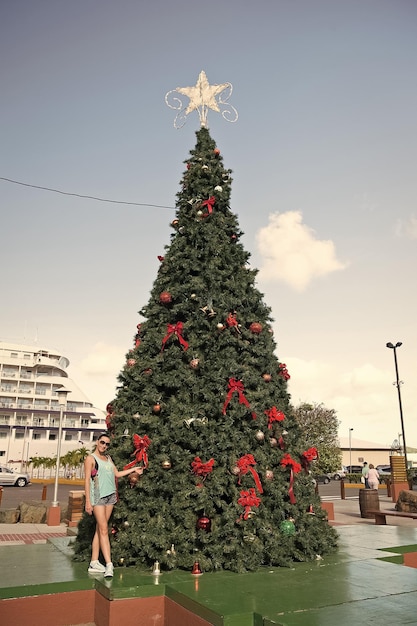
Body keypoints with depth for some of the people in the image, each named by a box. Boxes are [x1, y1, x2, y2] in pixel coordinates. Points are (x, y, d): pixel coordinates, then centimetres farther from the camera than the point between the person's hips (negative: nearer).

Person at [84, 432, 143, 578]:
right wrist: (88, 501, -12)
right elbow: (87, 480, -7)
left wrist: (133, 469, 10)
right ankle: (109, 564, -11)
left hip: (110, 495, 6)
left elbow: (117, 474, 16)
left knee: (100, 529, 8)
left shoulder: (108, 458, 17)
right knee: (103, 530, -10)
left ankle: (94, 563, 13)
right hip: (98, 496, -6)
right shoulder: (91, 458, -3)